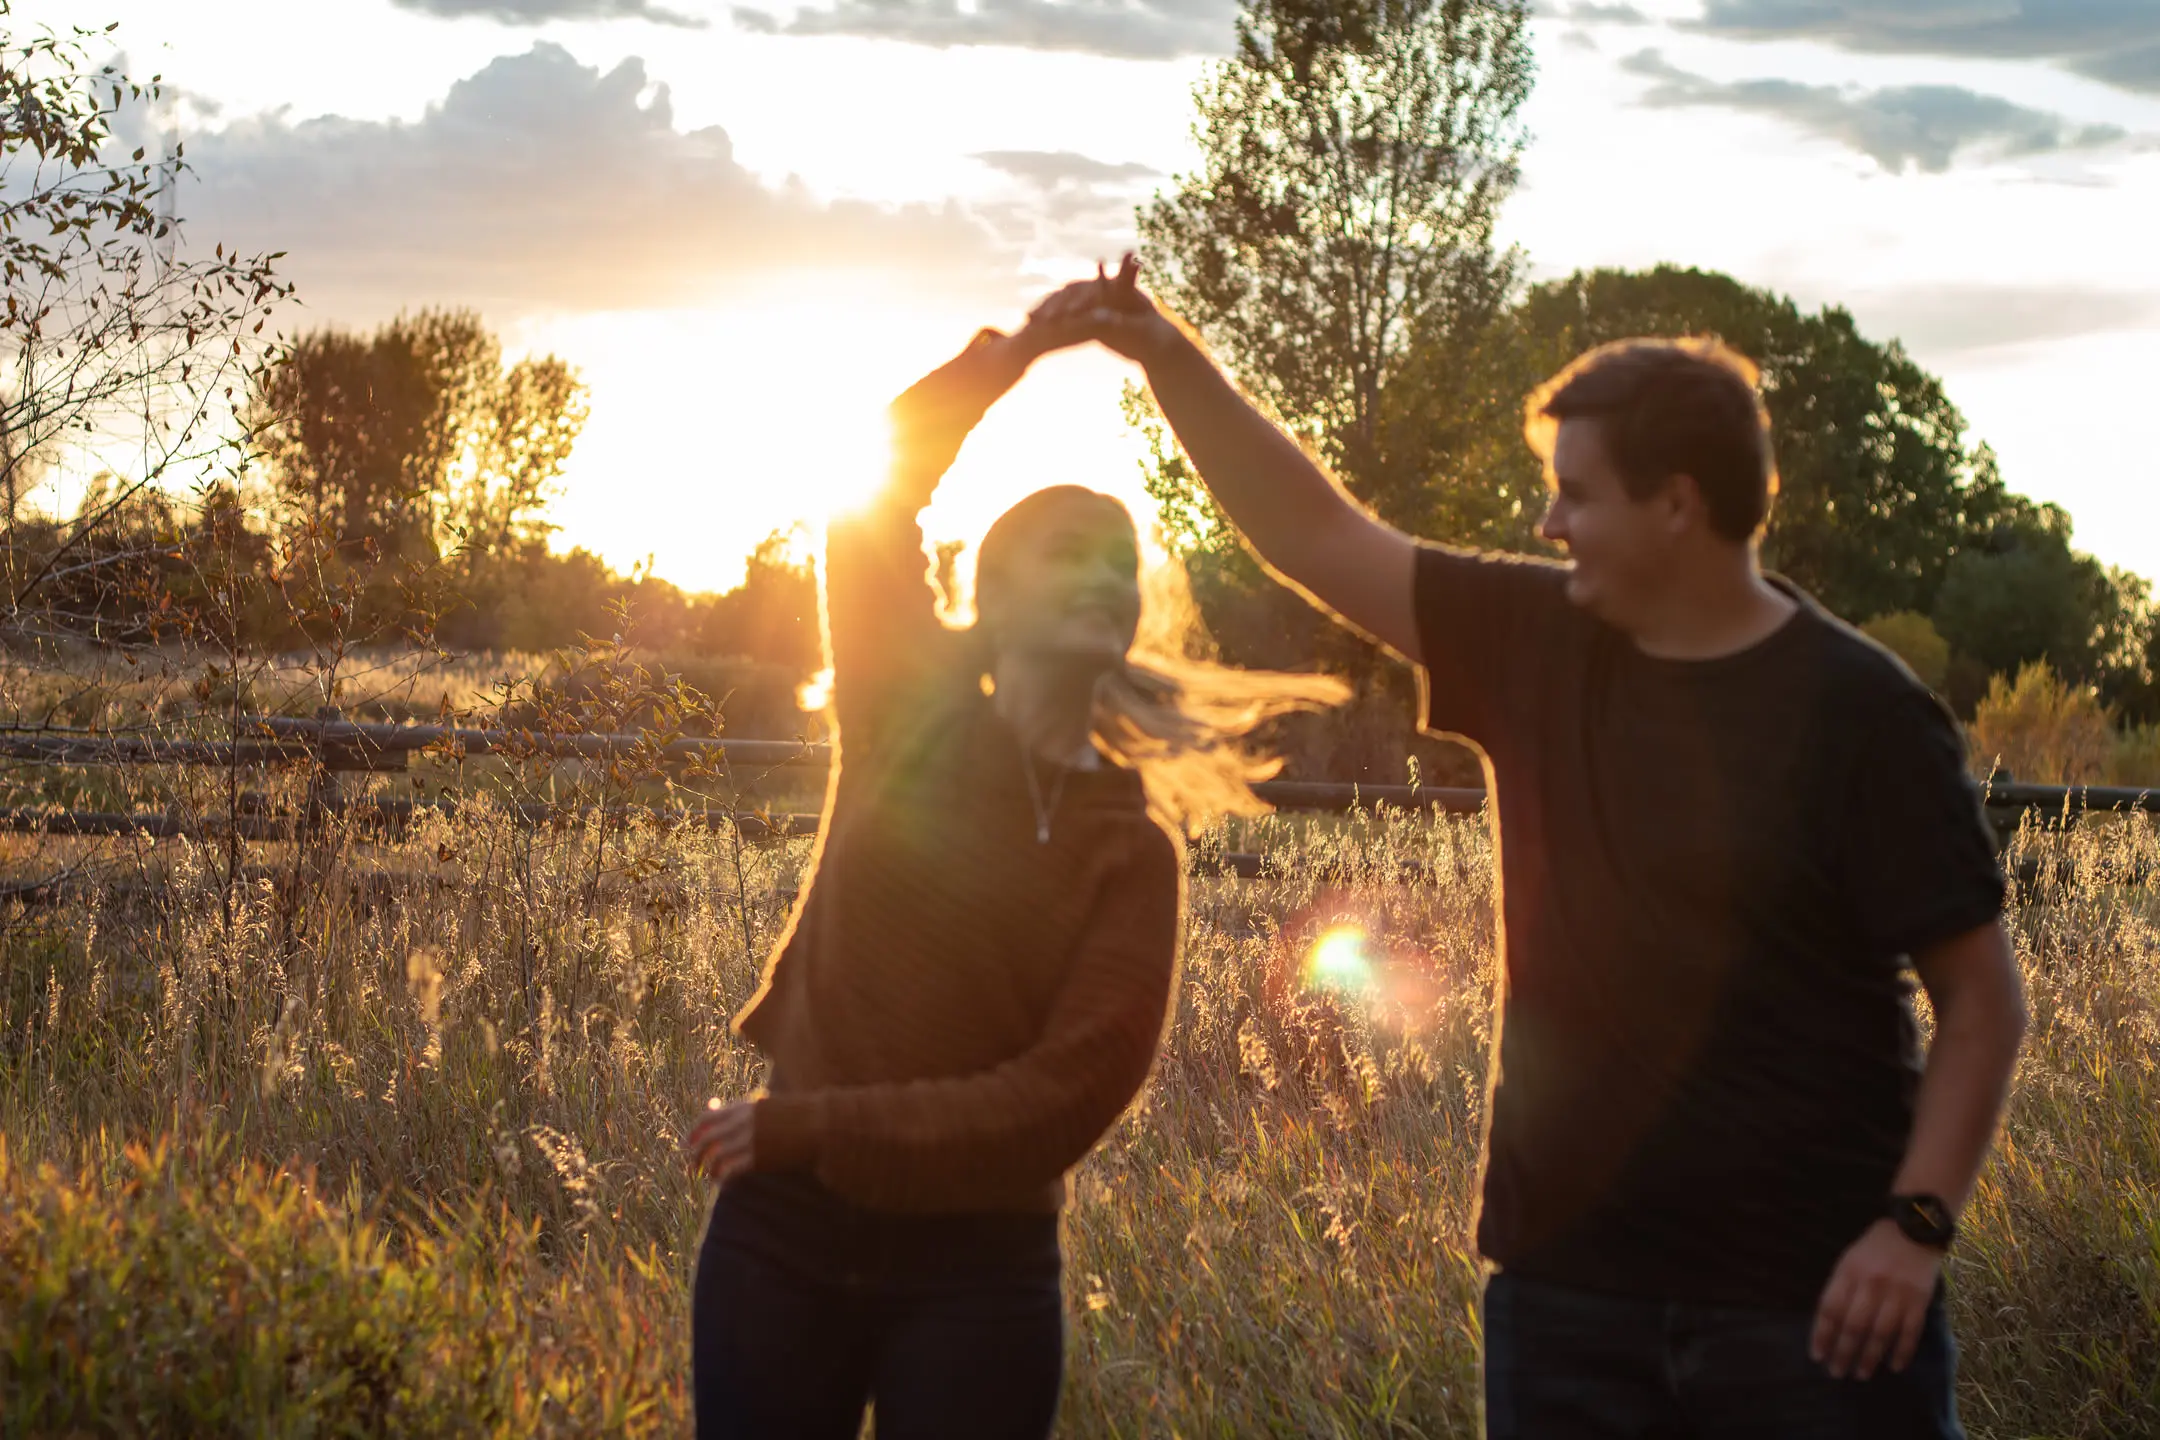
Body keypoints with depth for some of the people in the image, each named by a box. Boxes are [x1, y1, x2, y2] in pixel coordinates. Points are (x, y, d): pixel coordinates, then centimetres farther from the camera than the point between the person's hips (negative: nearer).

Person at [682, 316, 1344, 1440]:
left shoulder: (1133, 848, -1)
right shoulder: (911, 720, 1)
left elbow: (1072, 1090, -10)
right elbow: (884, 481, -5)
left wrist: (812, 1124, -14)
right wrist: (1034, 344, -10)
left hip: (977, 1270, 0)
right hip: (784, 1232, 0)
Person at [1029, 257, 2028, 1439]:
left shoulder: (1856, 714, -9)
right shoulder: (1535, 644, 5)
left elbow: (1981, 998, -8)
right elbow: (1318, 538, 11)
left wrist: (1918, 1224, -16)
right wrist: (1169, 358, 6)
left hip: (1808, 1301, -4)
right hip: (1566, 1285, 5)